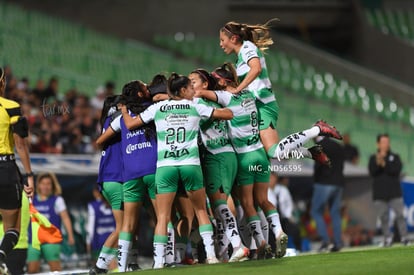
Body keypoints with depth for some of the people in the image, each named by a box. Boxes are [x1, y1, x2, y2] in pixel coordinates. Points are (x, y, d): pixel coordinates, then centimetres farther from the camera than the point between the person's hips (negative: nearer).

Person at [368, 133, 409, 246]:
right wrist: (378, 163, -23)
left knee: (400, 215, -6)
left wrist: (384, 164, -17)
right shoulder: (373, 158, 8)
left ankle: (404, 237, -2)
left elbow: (397, 169, -9)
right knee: (383, 217, 1)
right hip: (379, 194, 1)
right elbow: (372, 172, -7)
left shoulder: (395, 157, 8)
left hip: (395, 193, -1)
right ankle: (388, 238, 10)